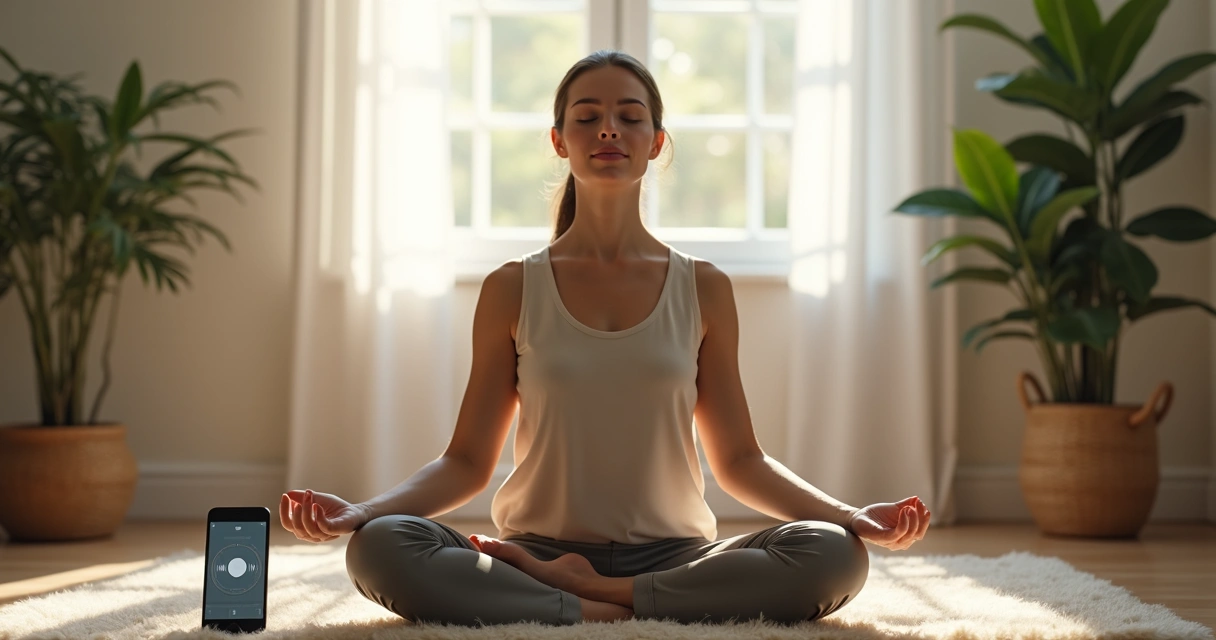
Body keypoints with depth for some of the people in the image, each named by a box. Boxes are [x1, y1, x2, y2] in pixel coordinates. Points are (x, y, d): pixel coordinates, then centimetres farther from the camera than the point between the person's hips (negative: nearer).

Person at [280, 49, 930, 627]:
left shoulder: (704, 289, 8)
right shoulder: (512, 290, 6)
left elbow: (739, 459, 10)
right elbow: (467, 460, 6)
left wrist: (849, 515, -7)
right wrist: (360, 510, -12)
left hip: (672, 555, 2)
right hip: (537, 549, -1)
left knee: (834, 554, -28)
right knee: (378, 547, -29)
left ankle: (558, 587, -20)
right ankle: (604, 613, -26)